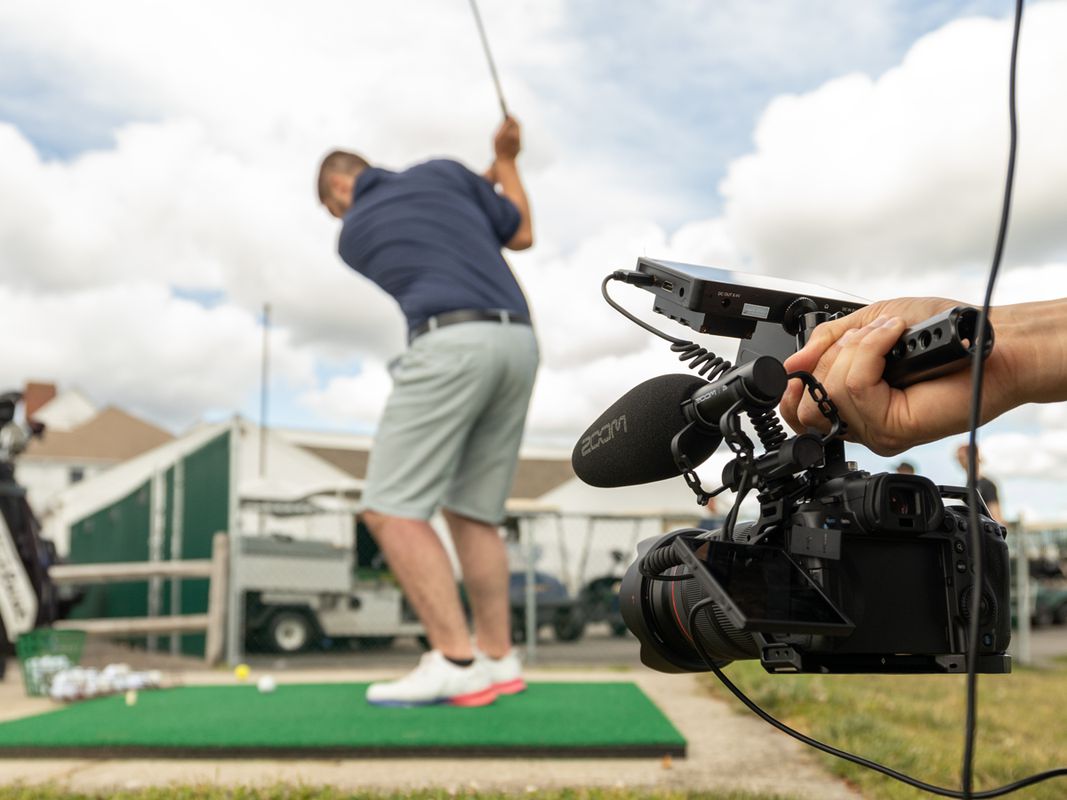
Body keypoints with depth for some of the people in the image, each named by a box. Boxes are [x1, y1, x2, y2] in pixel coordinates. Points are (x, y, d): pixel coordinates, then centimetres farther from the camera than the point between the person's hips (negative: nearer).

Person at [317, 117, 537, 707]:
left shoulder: (352, 237, 16)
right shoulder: (442, 172, 20)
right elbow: (521, 236, 26)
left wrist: (484, 181, 44)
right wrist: (506, 160, 42)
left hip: (451, 345, -6)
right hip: (518, 343, 6)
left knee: (390, 508, -6)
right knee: (472, 511, 13)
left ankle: (455, 662, -14)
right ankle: (497, 659, 12)